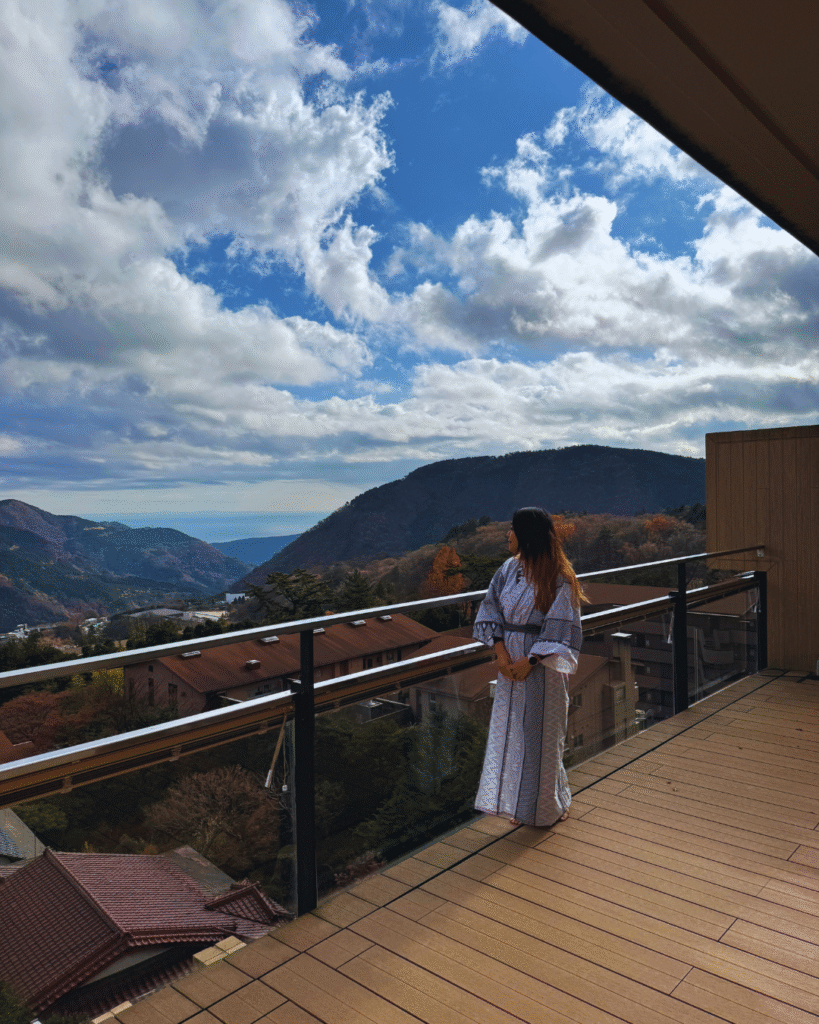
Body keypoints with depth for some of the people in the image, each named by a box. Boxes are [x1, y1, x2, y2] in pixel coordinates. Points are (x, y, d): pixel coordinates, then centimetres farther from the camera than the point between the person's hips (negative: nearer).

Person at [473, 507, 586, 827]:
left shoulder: (557, 579, -15)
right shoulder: (509, 569, 2)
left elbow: (560, 631, -15)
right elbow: (491, 611, 3)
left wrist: (529, 662, -16)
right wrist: (500, 653, -7)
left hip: (541, 666, -6)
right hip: (510, 662, 6)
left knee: (541, 734, 6)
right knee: (510, 730, 12)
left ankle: (548, 805, 28)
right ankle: (522, 805, 29)